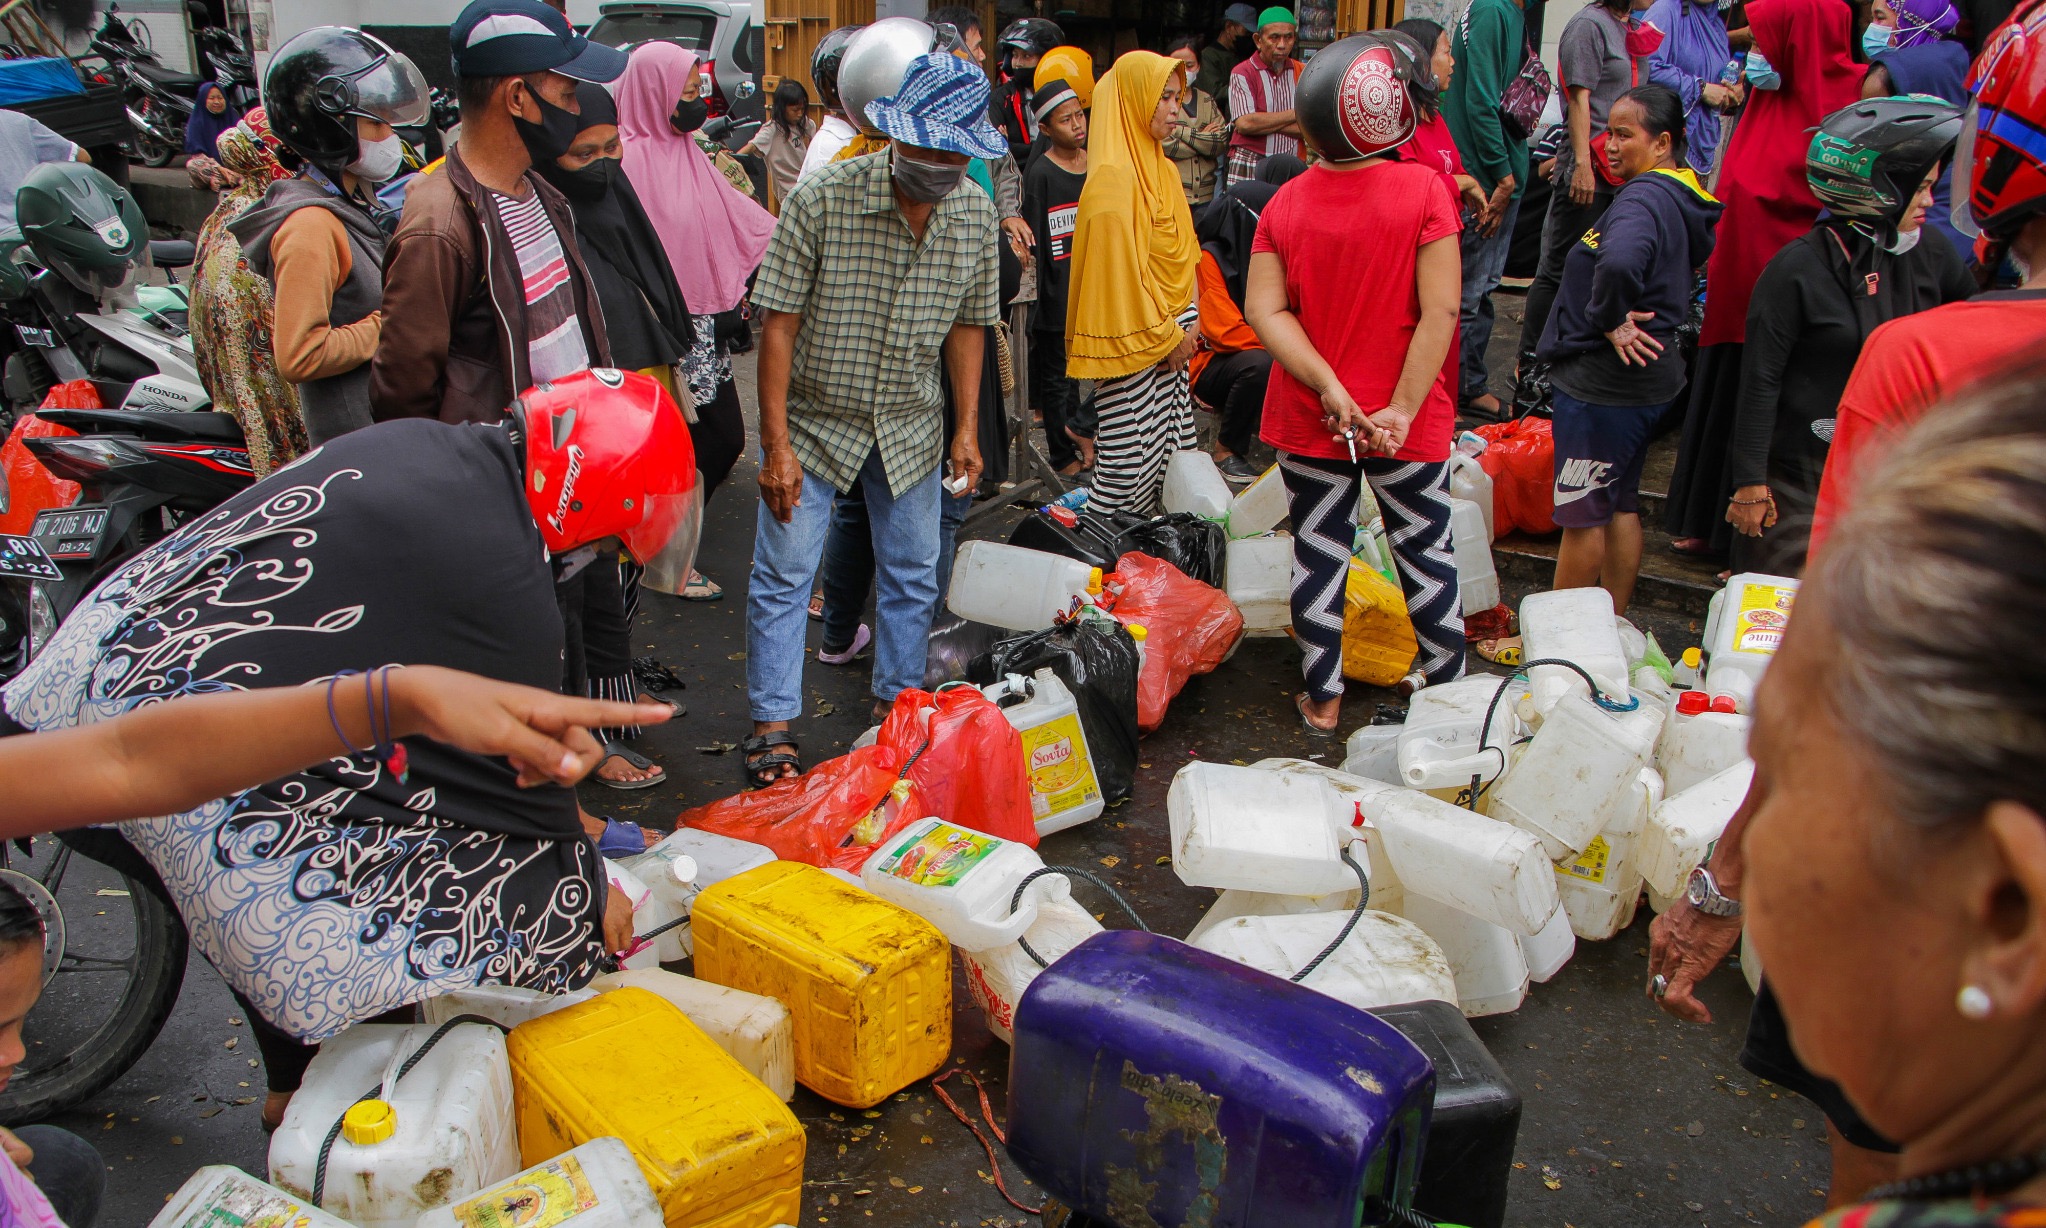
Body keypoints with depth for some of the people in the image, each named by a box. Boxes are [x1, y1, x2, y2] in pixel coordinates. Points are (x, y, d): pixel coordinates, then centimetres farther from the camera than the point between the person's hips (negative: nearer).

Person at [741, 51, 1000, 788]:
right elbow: (778, 319, -17)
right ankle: (773, 726, 12)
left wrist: (967, 428, 2)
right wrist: (776, 443, -19)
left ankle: (900, 702, 32)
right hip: (813, 419, -4)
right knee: (783, 574, 0)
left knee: (913, 575, 13)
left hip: (911, 425, 4)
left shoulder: (974, 215, -5)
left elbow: (968, 323, 6)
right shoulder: (824, 197, -19)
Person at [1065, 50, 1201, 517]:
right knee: (1130, 464, -7)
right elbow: (1120, 270, -17)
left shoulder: (1163, 170, 14)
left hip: (1169, 335, 9)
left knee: (1169, 454, 9)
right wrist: (1166, 334, -12)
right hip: (1132, 342, -9)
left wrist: (1188, 321, 10)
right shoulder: (1112, 178, -15)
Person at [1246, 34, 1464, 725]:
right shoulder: (1424, 189, -13)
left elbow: (1266, 311, -10)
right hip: (1407, 424, -2)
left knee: (1319, 556, 13)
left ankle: (1323, 699, 24)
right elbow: (1439, 312, -18)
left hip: (1309, 423, 3)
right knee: (1425, 552, 14)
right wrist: (1402, 409, -16)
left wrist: (1329, 388, -13)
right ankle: (1446, 686, 29)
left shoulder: (1285, 204, -4)